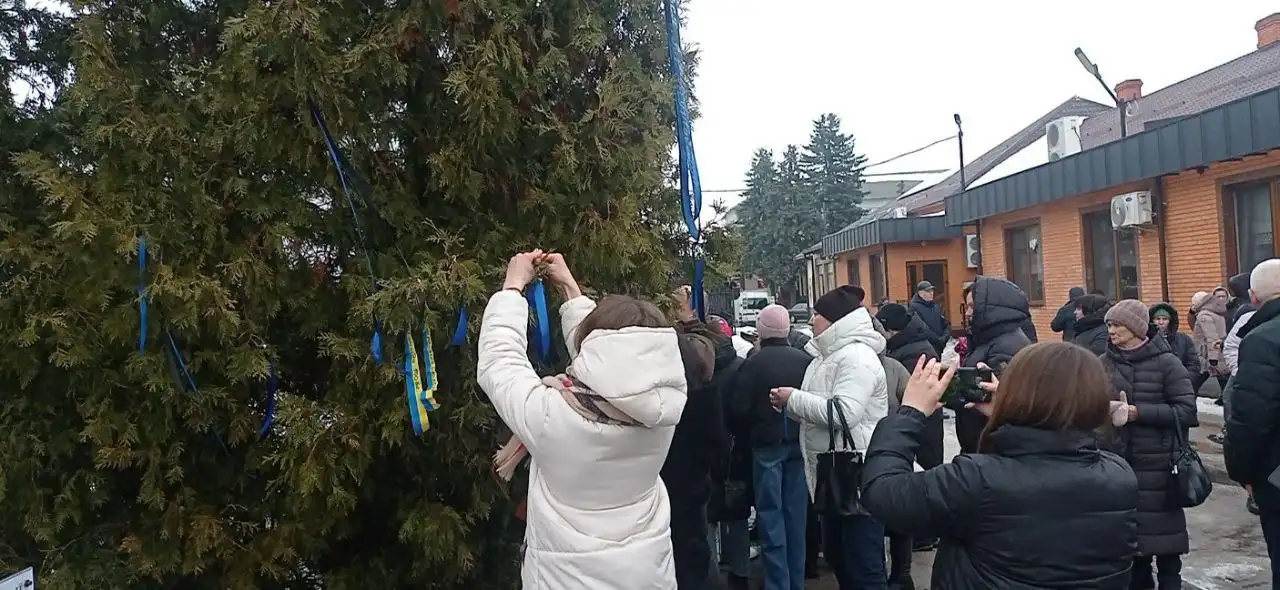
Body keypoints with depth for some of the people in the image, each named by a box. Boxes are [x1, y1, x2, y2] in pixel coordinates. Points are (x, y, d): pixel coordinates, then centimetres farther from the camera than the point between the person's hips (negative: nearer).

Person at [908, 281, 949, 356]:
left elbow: (946, 324, 16)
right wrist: (939, 340, -16)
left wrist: (945, 337, -4)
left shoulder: (936, 306, 13)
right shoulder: (914, 307, -9)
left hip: (939, 349, 7)